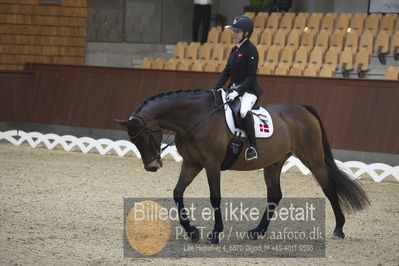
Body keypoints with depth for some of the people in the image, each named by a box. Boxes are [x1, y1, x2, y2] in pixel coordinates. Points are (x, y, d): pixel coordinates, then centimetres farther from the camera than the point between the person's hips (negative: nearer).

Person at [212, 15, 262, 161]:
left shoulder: (250, 50, -11)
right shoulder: (235, 50, 14)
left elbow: (251, 76, -17)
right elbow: (226, 72, 15)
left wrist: (237, 92, -24)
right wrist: (215, 89, 3)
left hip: (249, 90, -9)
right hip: (234, 89, 9)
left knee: (243, 111, -36)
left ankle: (252, 148, -34)